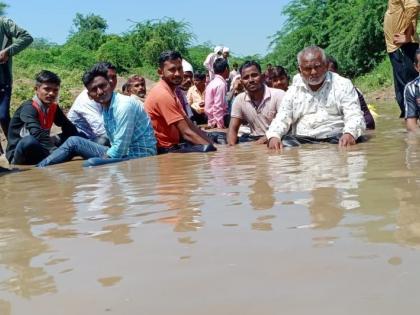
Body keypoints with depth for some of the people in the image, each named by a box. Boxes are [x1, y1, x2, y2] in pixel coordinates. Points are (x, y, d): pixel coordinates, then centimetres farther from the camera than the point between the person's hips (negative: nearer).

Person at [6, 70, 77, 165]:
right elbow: (38, 135, -35)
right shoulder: (28, 108, -19)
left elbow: (71, 130, 6)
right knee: (29, 141, -40)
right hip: (19, 156, -8)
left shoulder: (54, 108, 6)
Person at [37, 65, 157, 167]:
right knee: (73, 142, 12)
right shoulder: (105, 107, 7)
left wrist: (102, 158, -11)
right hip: (122, 154, 9)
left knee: (91, 164, -31)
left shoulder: (124, 104, -20)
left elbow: (120, 148, -23)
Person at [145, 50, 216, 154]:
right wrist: (211, 147, -17)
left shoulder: (170, 92, 14)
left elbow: (190, 125, 10)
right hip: (165, 151, -10)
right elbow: (187, 133, -20)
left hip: (173, 144, 10)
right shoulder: (163, 94, -18)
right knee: (210, 151, -19)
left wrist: (212, 144, 1)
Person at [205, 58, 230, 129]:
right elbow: (218, 108, -20)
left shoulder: (211, 83, 14)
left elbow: (207, 108, 17)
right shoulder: (221, 84, -14)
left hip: (212, 123, 9)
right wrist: (221, 126, -19)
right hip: (219, 122, -9)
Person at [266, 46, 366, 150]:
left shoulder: (343, 85, 6)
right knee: (284, 145, -28)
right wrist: (274, 136, -14)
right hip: (301, 141, 2)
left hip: (335, 139, -1)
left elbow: (354, 117, -4)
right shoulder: (294, 90, 16)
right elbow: (282, 119, 10)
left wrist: (350, 134, -28)